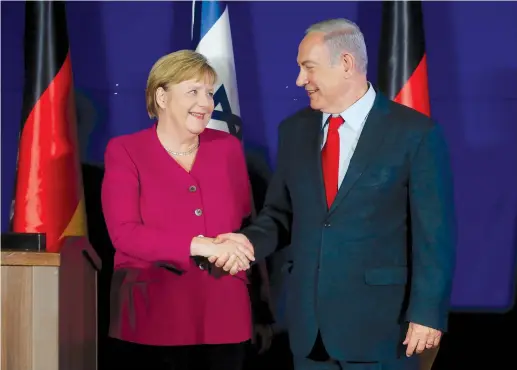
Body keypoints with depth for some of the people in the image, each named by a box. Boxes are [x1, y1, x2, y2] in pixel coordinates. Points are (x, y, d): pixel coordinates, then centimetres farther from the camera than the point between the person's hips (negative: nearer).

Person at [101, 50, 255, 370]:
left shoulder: (228, 147, 9)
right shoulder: (125, 151, -1)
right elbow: (124, 233, -11)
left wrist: (238, 252, -6)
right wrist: (200, 246, -18)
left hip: (223, 317, 3)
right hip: (152, 319, -3)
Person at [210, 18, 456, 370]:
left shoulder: (416, 132, -7)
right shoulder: (294, 130, 8)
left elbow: (434, 232, -8)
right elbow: (282, 213, 13)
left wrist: (428, 312, -11)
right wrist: (251, 240, -8)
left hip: (379, 319, -4)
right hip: (308, 319, 5)